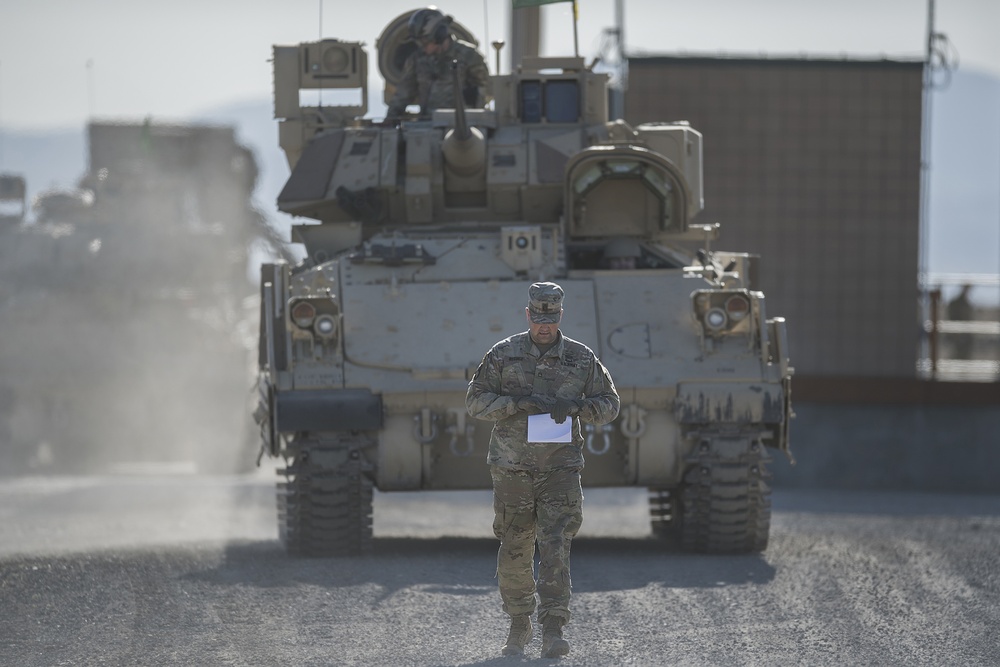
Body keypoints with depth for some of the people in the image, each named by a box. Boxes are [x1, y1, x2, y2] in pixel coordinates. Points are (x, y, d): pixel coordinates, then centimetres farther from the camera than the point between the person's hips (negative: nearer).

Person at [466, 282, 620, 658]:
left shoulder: (581, 358, 3)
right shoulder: (504, 355, 2)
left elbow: (609, 404, 8)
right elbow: (476, 401, 0)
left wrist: (576, 407, -12)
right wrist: (517, 404, -15)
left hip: (560, 468, -1)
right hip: (512, 468, 1)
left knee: (555, 546, -13)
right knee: (514, 552, 5)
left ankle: (553, 632, -17)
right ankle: (519, 625, 24)